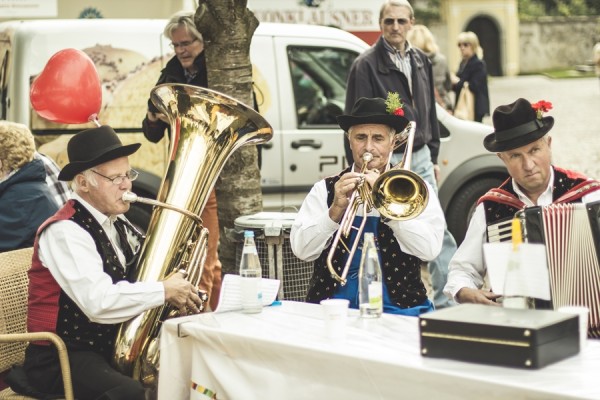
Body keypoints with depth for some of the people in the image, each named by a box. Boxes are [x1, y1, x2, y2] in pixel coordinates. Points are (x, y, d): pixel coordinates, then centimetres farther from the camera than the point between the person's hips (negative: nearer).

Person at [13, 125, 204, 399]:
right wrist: (164, 291, -18)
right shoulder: (64, 232, -16)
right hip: (62, 357, -8)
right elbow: (100, 302, -27)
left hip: (114, 348, 8)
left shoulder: (117, 223, 10)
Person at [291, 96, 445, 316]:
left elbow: (430, 249, -7)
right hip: (335, 304, 0)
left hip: (399, 306, 0)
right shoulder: (324, 189, 10)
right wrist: (336, 209, -12)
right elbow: (301, 249, 0)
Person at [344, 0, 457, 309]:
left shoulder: (421, 61, 12)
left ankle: (445, 300, 13)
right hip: (388, 161, -6)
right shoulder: (366, 65, -8)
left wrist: (433, 156, 17)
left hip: (420, 158, 6)